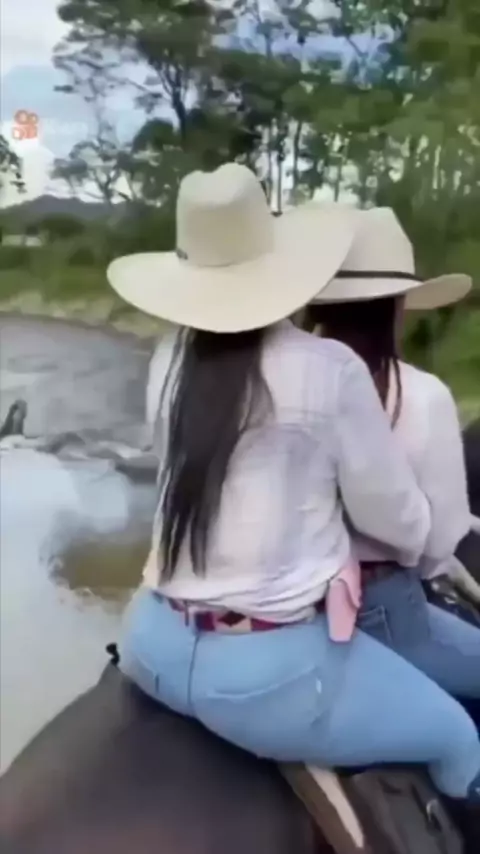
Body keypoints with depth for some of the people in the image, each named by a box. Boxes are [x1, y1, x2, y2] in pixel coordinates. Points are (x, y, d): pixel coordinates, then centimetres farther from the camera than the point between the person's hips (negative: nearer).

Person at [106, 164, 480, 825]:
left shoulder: (170, 361, -4)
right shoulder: (328, 369, -16)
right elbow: (392, 514, -6)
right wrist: (420, 544, 18)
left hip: (154, 647, 5)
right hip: (269, 673, -5)